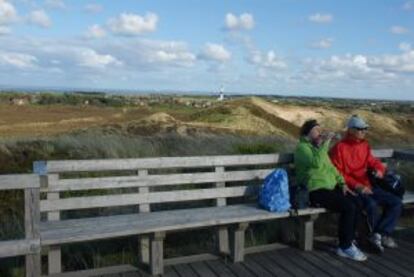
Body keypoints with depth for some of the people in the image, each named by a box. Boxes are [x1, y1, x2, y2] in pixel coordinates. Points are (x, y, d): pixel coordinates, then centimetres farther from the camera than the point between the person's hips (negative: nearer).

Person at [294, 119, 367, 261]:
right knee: (349, 207, -22)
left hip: (331, 187, 9)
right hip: (316, 191, -8)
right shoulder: (302, 147, -6)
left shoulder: (319, 148, 21)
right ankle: (345, 247, -8)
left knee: (357, 202, -10)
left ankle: (349, 240, 3)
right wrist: (325, 145, -17)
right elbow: (316, 163, -24)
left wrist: (342, 183, 9)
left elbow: (331, 168, 22)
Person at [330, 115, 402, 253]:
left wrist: (379, 169, -5)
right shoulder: (339, 148, -10)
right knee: (371, 204, -32)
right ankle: (383, 235, -4)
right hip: (351, 189, -8)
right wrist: (357, 186, -20)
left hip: (367, 186, 8)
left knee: (396, 202, -5)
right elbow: (337, 173, -12)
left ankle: (378, 234, -4)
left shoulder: (365, 145, 11)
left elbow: (372, 161, 21)